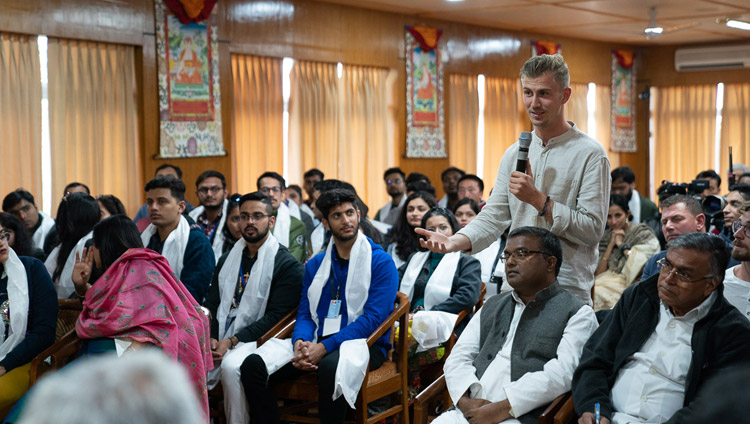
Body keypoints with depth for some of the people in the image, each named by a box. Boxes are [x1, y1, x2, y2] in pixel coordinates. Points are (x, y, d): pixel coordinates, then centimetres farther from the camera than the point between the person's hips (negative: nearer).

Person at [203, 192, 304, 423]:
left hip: (256, 340, -5)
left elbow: (276, 315, -9)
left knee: (231, 366, -35)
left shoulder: (288, 265, -2)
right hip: (220, 338, 5)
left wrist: (232, 342, -16)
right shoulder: (227, 259, 19)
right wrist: (211, 338, -5)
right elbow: (211, 304, 16)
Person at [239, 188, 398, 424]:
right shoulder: (315, 265, 17)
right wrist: (300, 343, -11)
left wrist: (324, 347, -20)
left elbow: (373, 317, -11)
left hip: (363, 343, -5)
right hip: (316, 344, 5)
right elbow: (304, 314, 14)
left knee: (330, 366, -40)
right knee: (252, 365, -18)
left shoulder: (381, 262, -1)